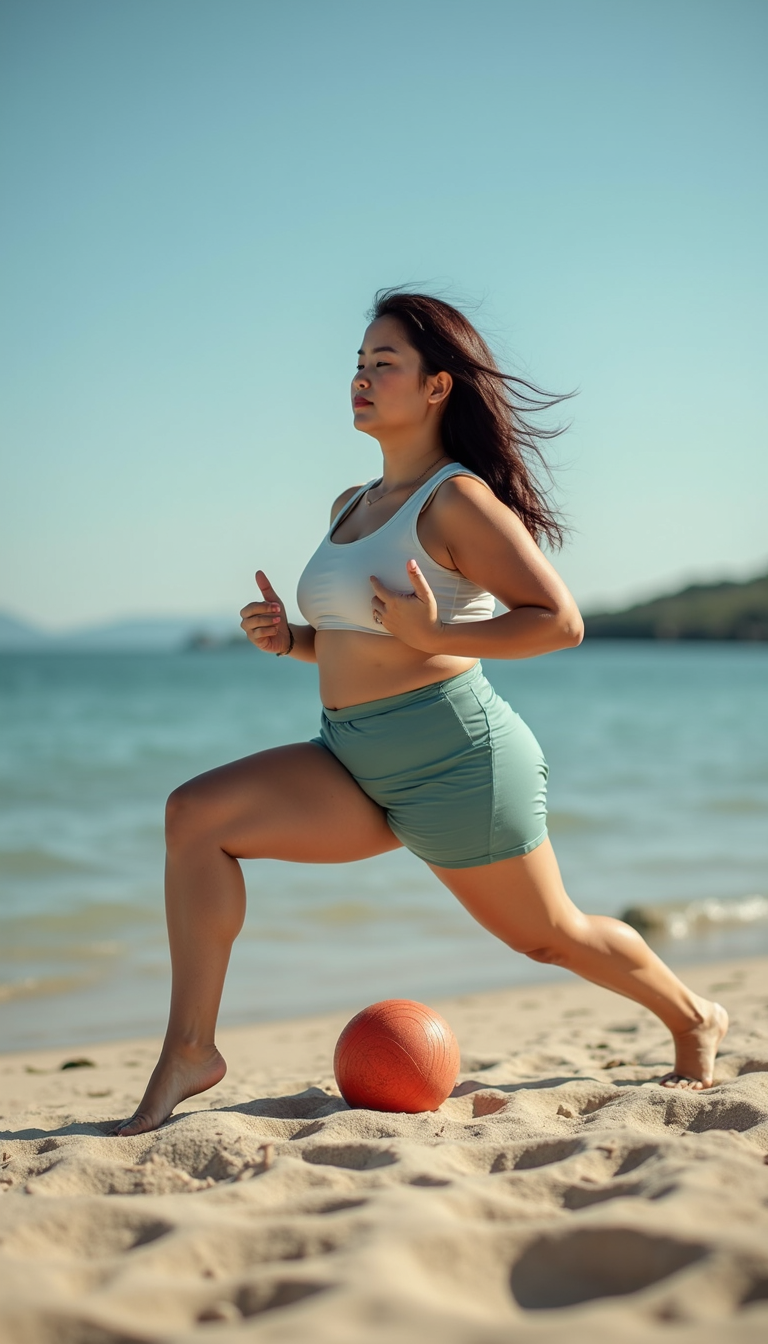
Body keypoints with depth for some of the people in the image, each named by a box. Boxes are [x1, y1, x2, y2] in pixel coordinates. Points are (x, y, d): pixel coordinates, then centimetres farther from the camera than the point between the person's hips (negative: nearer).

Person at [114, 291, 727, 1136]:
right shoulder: (352, 507, 15)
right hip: (357, 763, 8)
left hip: (453, 754, -7)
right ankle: (190, 1048, -9)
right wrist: (292, 639, 6)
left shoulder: (457, 499, -10)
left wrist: (433, 634, -22)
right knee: (194, 815, -11)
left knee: (547, 935, 9)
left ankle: (694, 1021, 38)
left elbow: (560, 621, -14)